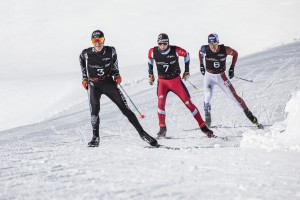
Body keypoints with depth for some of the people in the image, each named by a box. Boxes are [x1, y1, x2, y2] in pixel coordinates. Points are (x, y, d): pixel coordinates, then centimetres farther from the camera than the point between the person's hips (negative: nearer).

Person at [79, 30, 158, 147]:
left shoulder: (110, 51, -7)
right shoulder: (86, 53, -10)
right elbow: (82, 62, 14)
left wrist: (117, 75, 6)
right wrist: (84, 78, 14)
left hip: (108, 82, 1)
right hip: (94, 85, -1)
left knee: (125, 108, -3)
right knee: (94, 110, -16)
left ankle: (142, 133, -2)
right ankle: (95, 137, 0)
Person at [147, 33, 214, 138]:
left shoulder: (175, 50, -19)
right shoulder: (153, 52, -13)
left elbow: (186, 55, 1)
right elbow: (150, 60, 10)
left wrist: (187, 71, 8)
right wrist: (150, 74, 13)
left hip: (176, 81, -1)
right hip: (162, 82, 1)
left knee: (188, 103, -2)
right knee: (161, 102, -22)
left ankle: (203, 127, 6)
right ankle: (162, 128, -7)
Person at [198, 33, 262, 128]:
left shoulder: (224, 50, -20)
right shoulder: (205, 50, -17)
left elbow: (235, 53, 1)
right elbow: (200, 53, 9)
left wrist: (232, 68, -3)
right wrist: (201, 65, 5)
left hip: (221, 77, 0)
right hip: (209, 76, 0)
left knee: (234, 95, -3)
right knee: (207, 96, -19)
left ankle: (249, 115, 8)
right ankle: (207, 120, 0)